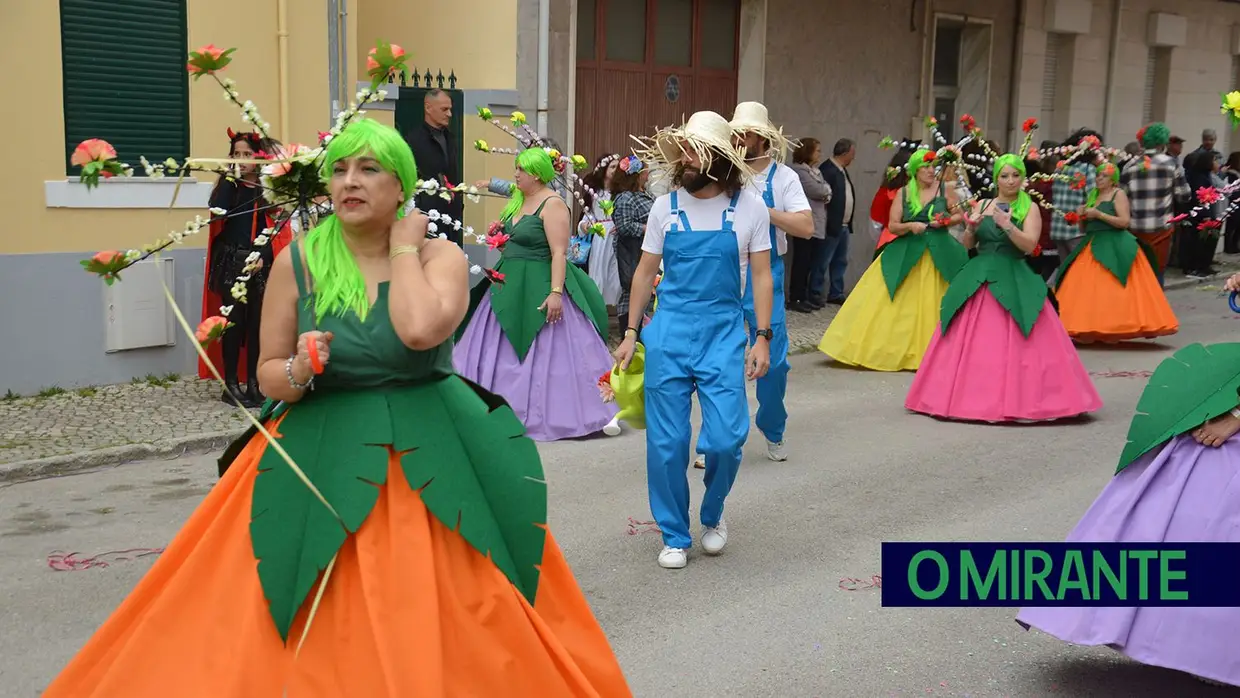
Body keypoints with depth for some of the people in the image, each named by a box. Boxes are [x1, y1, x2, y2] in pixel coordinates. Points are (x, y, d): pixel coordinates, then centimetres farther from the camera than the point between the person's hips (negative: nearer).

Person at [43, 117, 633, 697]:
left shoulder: (441, 255, -4)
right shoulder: (297, 261, 0)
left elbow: (420, 330, -25)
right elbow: (268, 373, 3)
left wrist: (404, 248, -11)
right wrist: (298, 372, -19)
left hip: (430, 451, -1)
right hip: (325, 454, 1)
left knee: (440, 622, 1)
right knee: (324, 636, 2)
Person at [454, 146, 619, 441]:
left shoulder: (552, 205, -15)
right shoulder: (518, 201, 12)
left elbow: (559, 253, -22)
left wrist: (556, 292, -28)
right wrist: (500, 243, 9)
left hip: (540, 288, -9)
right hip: (511, 287, 9)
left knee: (549, 353, -6)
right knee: (503, 351, 12)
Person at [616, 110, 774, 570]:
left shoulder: (750, 209, -1)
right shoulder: (666, 207, 4)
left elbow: (761, 276, 3)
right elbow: (645, 273, 10)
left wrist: (762, 337, -3)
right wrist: (631, 333, 8)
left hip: (723, 333, -1)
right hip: (668, 332, 2)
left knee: (725, 438, -8)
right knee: (666, 441, 2)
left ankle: (713, 515, 23)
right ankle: (675, 536, 19)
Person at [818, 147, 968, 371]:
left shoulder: (945, 188, 2)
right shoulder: (904, 193, 4)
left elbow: (959, 215, 9)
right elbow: (892, 226, 3)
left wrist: (946, 221, -10)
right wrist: (910, 226, -15)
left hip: (939, 254, -1)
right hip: (906, 254, 1)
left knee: (931, 306, 1)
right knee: (895, 303, -3)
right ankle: (882, 348, 4)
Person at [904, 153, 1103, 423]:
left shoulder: (1029, 208, 2)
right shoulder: (982, 205, 11)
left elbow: (1029, 244, -11)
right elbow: (968, 245, 8)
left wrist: (1007, 224, -24)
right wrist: (971, 228, -12)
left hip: (1014, 280, -3)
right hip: (979, 277, 3)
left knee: (1014, 342, -8)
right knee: (970, 340, 1)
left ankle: (1020, 400, 0)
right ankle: (970, 397, 9)